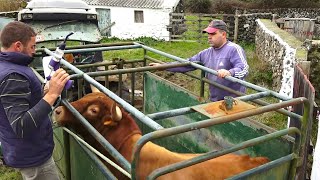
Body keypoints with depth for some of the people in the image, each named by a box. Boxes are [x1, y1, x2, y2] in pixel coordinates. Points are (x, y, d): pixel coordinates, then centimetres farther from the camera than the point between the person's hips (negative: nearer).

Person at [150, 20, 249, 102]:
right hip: (214, 100, 6)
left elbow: (244, 69, -23)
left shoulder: (234, 49, -12)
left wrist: (229, 72, -45)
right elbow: (187, 64, 8)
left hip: (233, 101, -6)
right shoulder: (206, 53, 7)